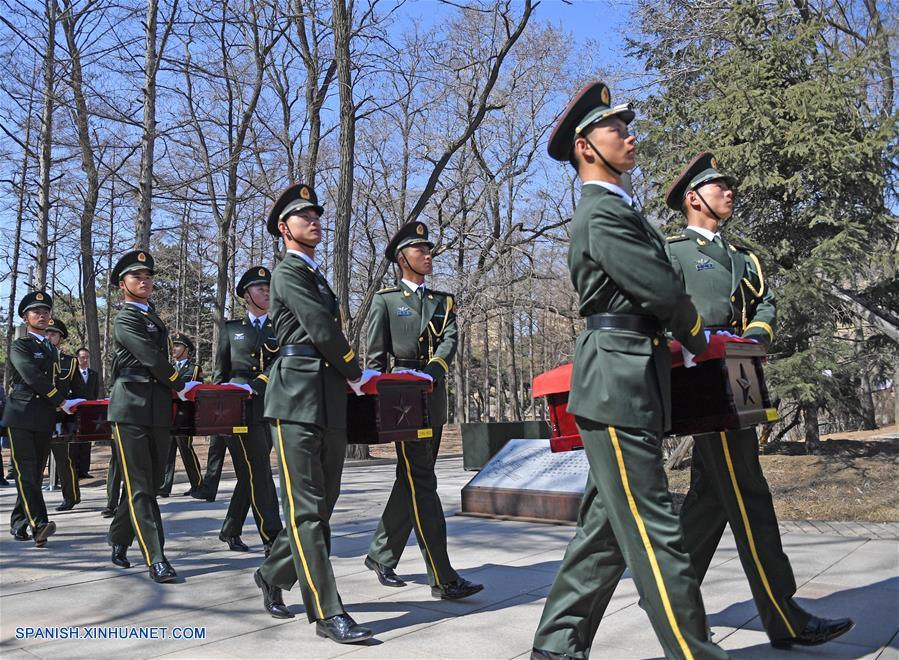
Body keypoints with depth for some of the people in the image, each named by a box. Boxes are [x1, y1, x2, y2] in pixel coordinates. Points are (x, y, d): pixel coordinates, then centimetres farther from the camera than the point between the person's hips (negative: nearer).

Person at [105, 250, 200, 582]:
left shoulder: (153, 318, 20)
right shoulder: (125, 320, -4)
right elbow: (152, 359, -14)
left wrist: (175, 388, 8)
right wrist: (180, 385, -3)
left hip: (158, 410, 8)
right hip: (131, 409, -7)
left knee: (148, 484, 12)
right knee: (140, 488, -5)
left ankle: (119, 542, 30)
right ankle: (156, 560, -7)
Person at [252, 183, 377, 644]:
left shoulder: (316, 276, 25)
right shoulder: (288, 273, -3)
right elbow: (323, 331, -12)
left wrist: (350, 377, 7)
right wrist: (357, 374, -1)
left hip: (330, 402, 9)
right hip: (298, 398, -9)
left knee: (321, 503, 12)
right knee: (306, 508, -6)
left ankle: (273, 575, 31)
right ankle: (328, 613, -4)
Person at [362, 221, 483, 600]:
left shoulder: (443, 301, 17)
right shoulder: (385, 300, 5)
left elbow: (450, 339, -1)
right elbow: (375, 357, 2)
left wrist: (433, 368, -20)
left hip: (435, 399, 6)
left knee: (411, 482, 11)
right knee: (421, 483, -9)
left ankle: (381, 556, 27)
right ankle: (443, 579, -8)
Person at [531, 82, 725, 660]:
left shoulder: (618, 210, 22)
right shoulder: (602, 214, -11)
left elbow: (654, 290, 23)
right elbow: (664, 292, -15)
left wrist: (680, 332, 9)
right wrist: (696, 333, 3)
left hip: (629, 386, 10)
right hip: (618, 385, -10)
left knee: (607, 527, 13)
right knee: (654, 531, -5)